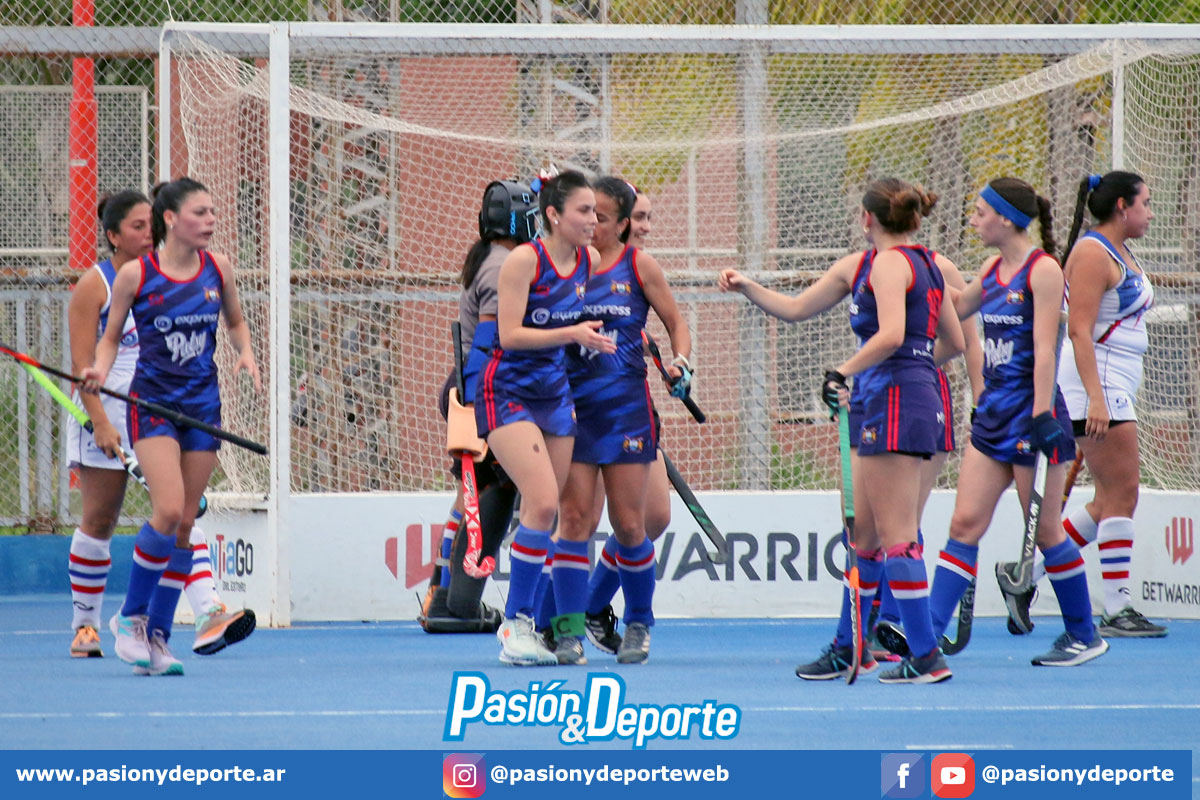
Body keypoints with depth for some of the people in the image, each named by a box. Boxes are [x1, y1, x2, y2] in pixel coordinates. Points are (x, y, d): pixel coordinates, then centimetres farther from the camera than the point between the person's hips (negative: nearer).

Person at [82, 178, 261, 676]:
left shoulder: (217, 270, 2)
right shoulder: (135, 274, -8)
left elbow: (235, 321, 19)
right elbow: (111, 337, 3)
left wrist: (245, 353, -1)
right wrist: (99, 372, -16)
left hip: (202, 403, 4)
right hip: (152, 403, -4)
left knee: (185, 524, 3)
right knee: (168, 510, -19)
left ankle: (157, 636, 11)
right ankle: (130, 616, 1)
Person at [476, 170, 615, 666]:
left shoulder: (589, 261, 2)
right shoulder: (524, 260, -17)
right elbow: (511, 334, -21)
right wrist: (572, 334, -27)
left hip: (554, 394, 7)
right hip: (506, 395, -7)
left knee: (545, 513, 4)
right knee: (543, 501, -19)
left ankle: (526, 622, 12)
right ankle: (513, 625, -13)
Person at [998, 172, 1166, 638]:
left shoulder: (1120, 253, 18)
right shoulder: (1092, 254, -12)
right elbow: (1079, 330, -20)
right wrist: (1096, 398, -27)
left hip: (1114, 389, 10)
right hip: (1099, 383, -10)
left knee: (1110, 502, 9)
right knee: (1121, 495, -9)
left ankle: (1027, 577, 13)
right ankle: (1117, 611, -6)